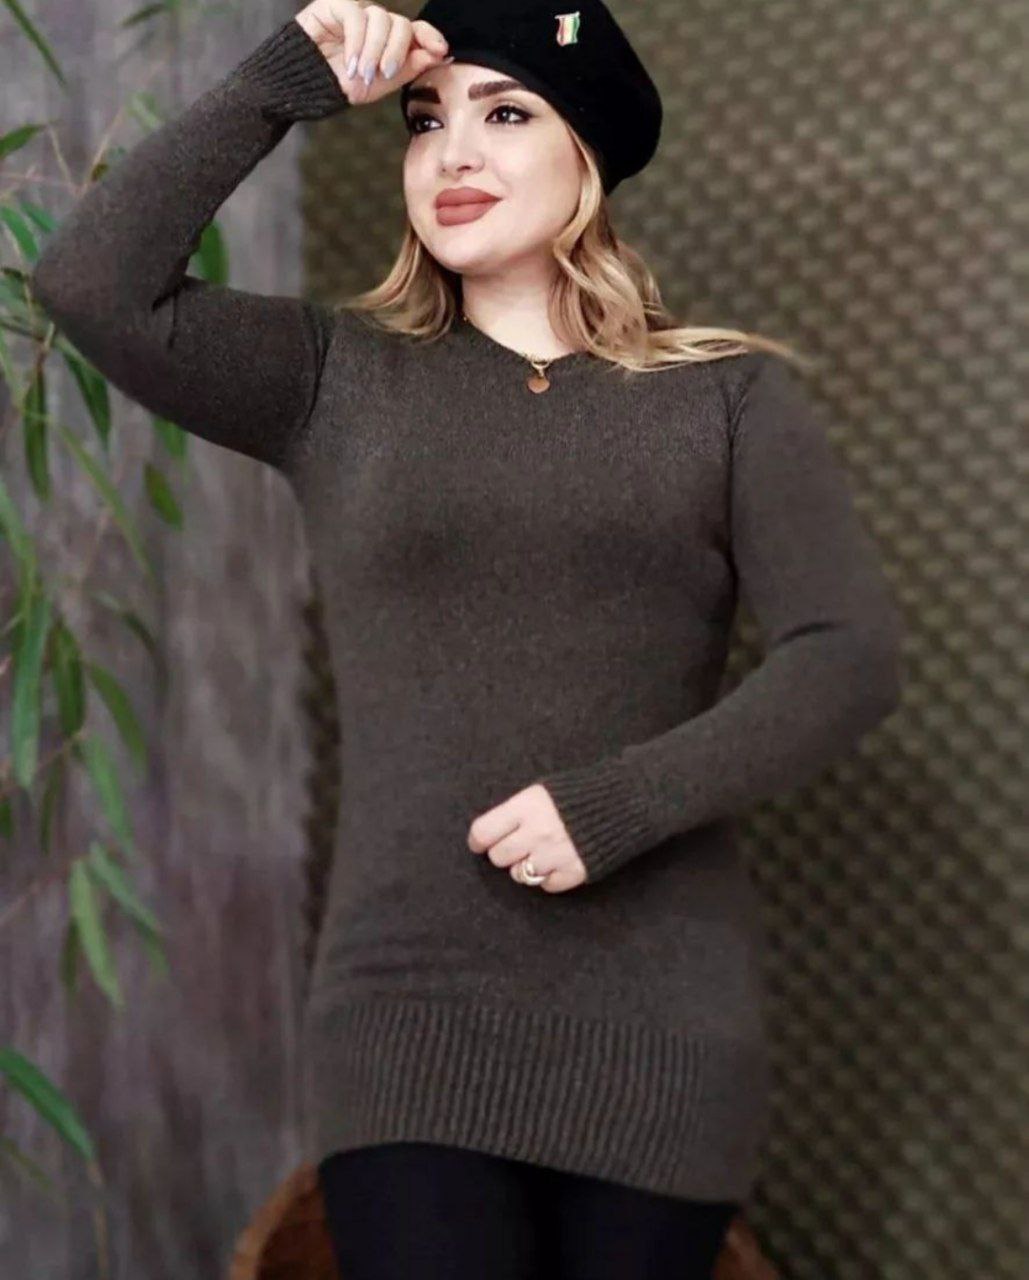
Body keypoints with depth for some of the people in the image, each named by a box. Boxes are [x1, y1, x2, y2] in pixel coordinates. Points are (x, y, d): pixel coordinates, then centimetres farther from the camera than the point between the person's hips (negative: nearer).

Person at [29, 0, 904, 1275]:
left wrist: (618, 803, -15)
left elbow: (849, 657, -4)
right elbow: (91, 282, -5)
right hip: (408, 1015, 0)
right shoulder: (336, 379, 8)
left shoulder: (731, 396, 5)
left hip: (660, 1024, 0)